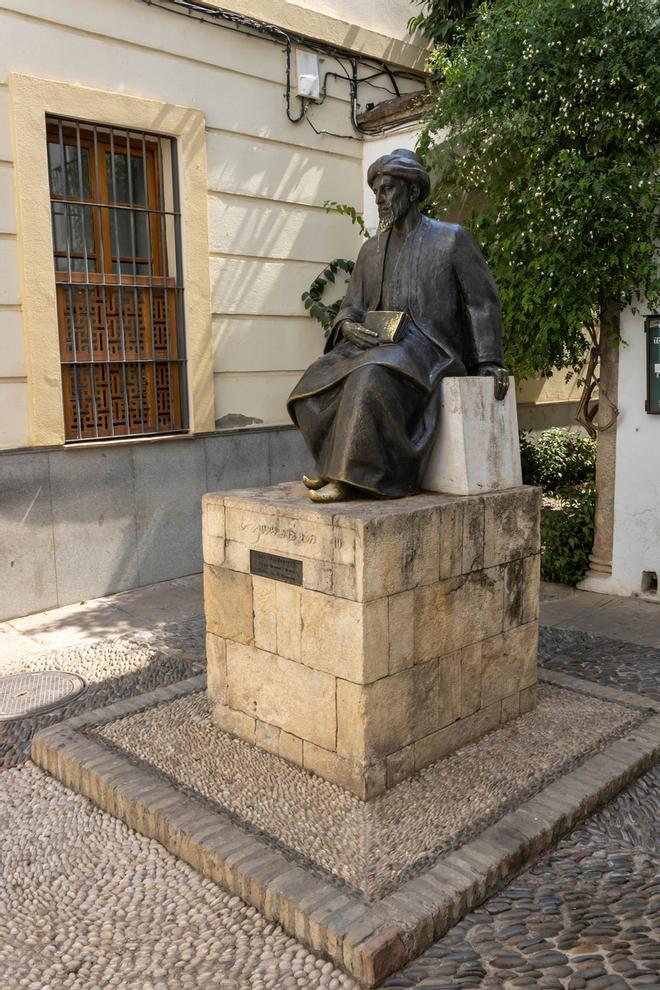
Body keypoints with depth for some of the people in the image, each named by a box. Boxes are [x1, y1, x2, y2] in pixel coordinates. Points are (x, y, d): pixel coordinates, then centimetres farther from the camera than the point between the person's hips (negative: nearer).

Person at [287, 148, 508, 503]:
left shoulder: (451, 239, 3)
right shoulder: (371, 250, 18)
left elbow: (482, 300, 2)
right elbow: (351, 307, 16)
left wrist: (488, 362, -7)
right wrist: (348, 327, -9)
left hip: (430, 348, -6)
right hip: (380, 346, 6)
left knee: (371, 377, -35)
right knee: (317, 382, -19)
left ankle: (355, 476, -28)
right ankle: (342, 467, -16)